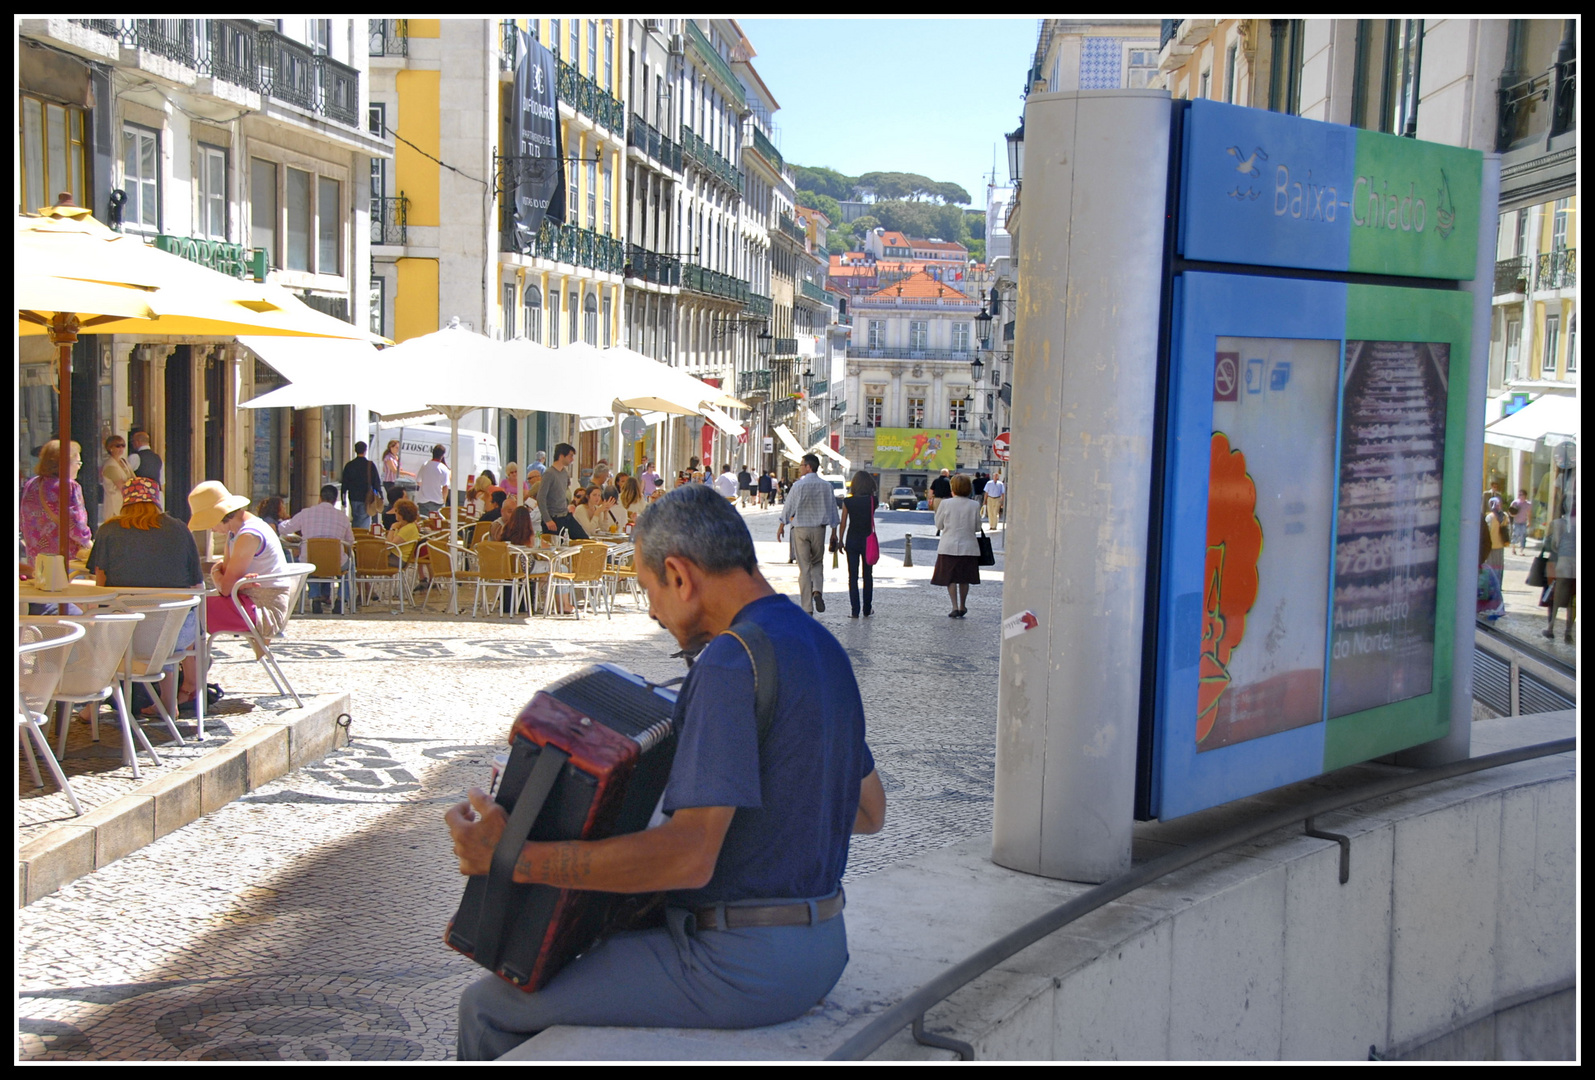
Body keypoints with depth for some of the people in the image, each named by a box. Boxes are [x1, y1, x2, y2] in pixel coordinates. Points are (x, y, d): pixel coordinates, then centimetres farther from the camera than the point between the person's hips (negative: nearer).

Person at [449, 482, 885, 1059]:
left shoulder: (733, 661, -21)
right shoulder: (824, 647, 8)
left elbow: (689, 857, -28)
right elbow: (869, 811, 17)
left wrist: (511, 857, -25)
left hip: (742, 968, -10)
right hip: (821, 949, 10)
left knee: (489, 1007, 2)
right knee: (605, 946, 32)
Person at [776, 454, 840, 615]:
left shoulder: (798, 485, -9)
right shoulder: (826, 486, 1)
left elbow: (788, 507, -1)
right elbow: (832, 510, 5)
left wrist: (781, 526, 14)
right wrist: (834, 533, 13)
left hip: (800, 529, -2)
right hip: (819, 529, 2)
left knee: (804, 567, 3)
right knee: (817, 562, 19)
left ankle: (807, 607, 3)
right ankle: (817, 591, -7)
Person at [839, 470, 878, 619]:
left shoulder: (848, 501, -7)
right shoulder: (873, 501, -8)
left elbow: (843, 523, -2)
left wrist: (841, 541, 8)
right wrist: (871, 493, 5)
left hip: (852, 540, 0)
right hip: (868, 540, 0)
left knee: (852, 576, 5)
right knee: (868, 576, 13)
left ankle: (855, 610, 1)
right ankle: (867, 610, 18)